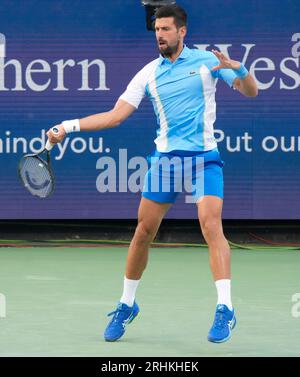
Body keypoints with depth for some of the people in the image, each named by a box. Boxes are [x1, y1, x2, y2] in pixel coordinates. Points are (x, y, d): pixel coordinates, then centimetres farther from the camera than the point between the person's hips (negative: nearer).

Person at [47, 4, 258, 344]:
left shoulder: (206, 61, 0)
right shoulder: (148, 74, 6)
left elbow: (251, 92, 1)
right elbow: (116, 115, 4)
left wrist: (238, 68, -21)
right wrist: (69, 126, -5)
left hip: (204, 158, -3)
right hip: (166, 159, 3)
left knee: (211, 225, -20)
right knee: (143, 231, 5)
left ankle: (225, 310, -22)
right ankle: (127, 305, 22)